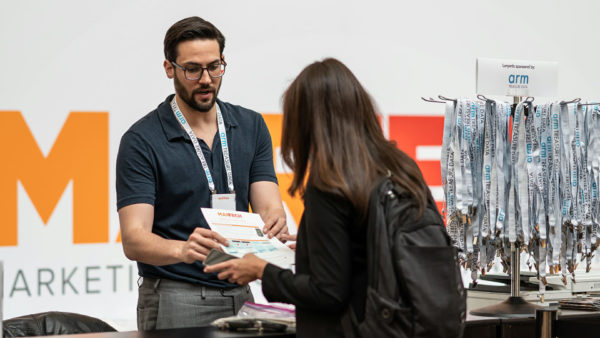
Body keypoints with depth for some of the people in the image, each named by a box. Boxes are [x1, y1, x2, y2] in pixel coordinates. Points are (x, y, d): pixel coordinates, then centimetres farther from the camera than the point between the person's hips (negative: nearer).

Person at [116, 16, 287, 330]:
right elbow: (133, 239, -15)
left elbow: (268, 205, -1)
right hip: (174, 302, -4)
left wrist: (275, 221, -26)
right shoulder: (142, 140, -8)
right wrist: (182, 250, -35)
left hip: (239, 294, 4)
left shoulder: (251, 127, 7)